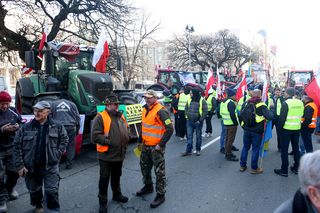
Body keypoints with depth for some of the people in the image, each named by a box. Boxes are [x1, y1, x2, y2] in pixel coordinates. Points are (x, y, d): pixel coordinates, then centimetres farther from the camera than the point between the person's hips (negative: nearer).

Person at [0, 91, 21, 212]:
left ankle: (10, 188, 41)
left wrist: (18, 127, -10)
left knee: (13, 172, 12)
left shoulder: (13, 111, 3)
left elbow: (22, 124, 11)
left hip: (12, 148, 3)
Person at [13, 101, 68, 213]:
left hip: (50, 166, -2)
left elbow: (64, 140, 7)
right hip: (31, 166, 2)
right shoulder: (26, 127, -5)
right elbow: (17, 146, -1)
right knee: (34, 190, 21)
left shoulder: (57, 126, -6)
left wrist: (57, 154, -4)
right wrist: (19, 165, -4)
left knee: (52, 191, -1)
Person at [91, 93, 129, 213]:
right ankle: (103, 202, 24)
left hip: (119, 154, 6)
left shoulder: (121, 116, 8)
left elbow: (126, 131, 20)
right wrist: (109, 142, -21)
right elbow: (95, 136, -21)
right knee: (104, 179, 8)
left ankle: (117, 194, 43)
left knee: (116, 177, 24)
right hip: (106, 155, -6)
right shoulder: (100, 117, -14)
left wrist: (125, 144, 8)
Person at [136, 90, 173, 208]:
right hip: (145, 145, 9)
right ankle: (148, 186, 44)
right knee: (144, 166, 22)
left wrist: (161, 145, -21)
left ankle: (160, 195, 17)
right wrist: (140, 141, 19)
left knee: (159, 171, 2)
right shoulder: (145, 109, 8)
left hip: (156, 147, -9)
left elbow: (170, 129, -22)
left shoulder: (160, 111, -19)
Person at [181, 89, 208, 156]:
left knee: (198, 136, 10)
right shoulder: (189, 100, 5)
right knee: (189, 136, 5)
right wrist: (187, 116, 5)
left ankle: (198, 150, 25)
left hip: (198, 122, -4)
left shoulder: (202, 101, -10)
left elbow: (205, 111, -11)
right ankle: (188, 150, 13)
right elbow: (186, 109, 16)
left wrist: (200, 120, -15)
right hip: (189, 121, 4)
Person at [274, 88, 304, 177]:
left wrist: (280, 127, -4)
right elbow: (301, 115, 9)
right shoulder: (300, 102, 3)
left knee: (284, 150, 2)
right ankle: (296, 168, 27)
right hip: (297, 129, 6)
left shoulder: (286, 103, -15)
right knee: (296, 148, 17)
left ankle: (284, 170, 8)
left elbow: (282, 117, -16)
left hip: (286, 129, -6)